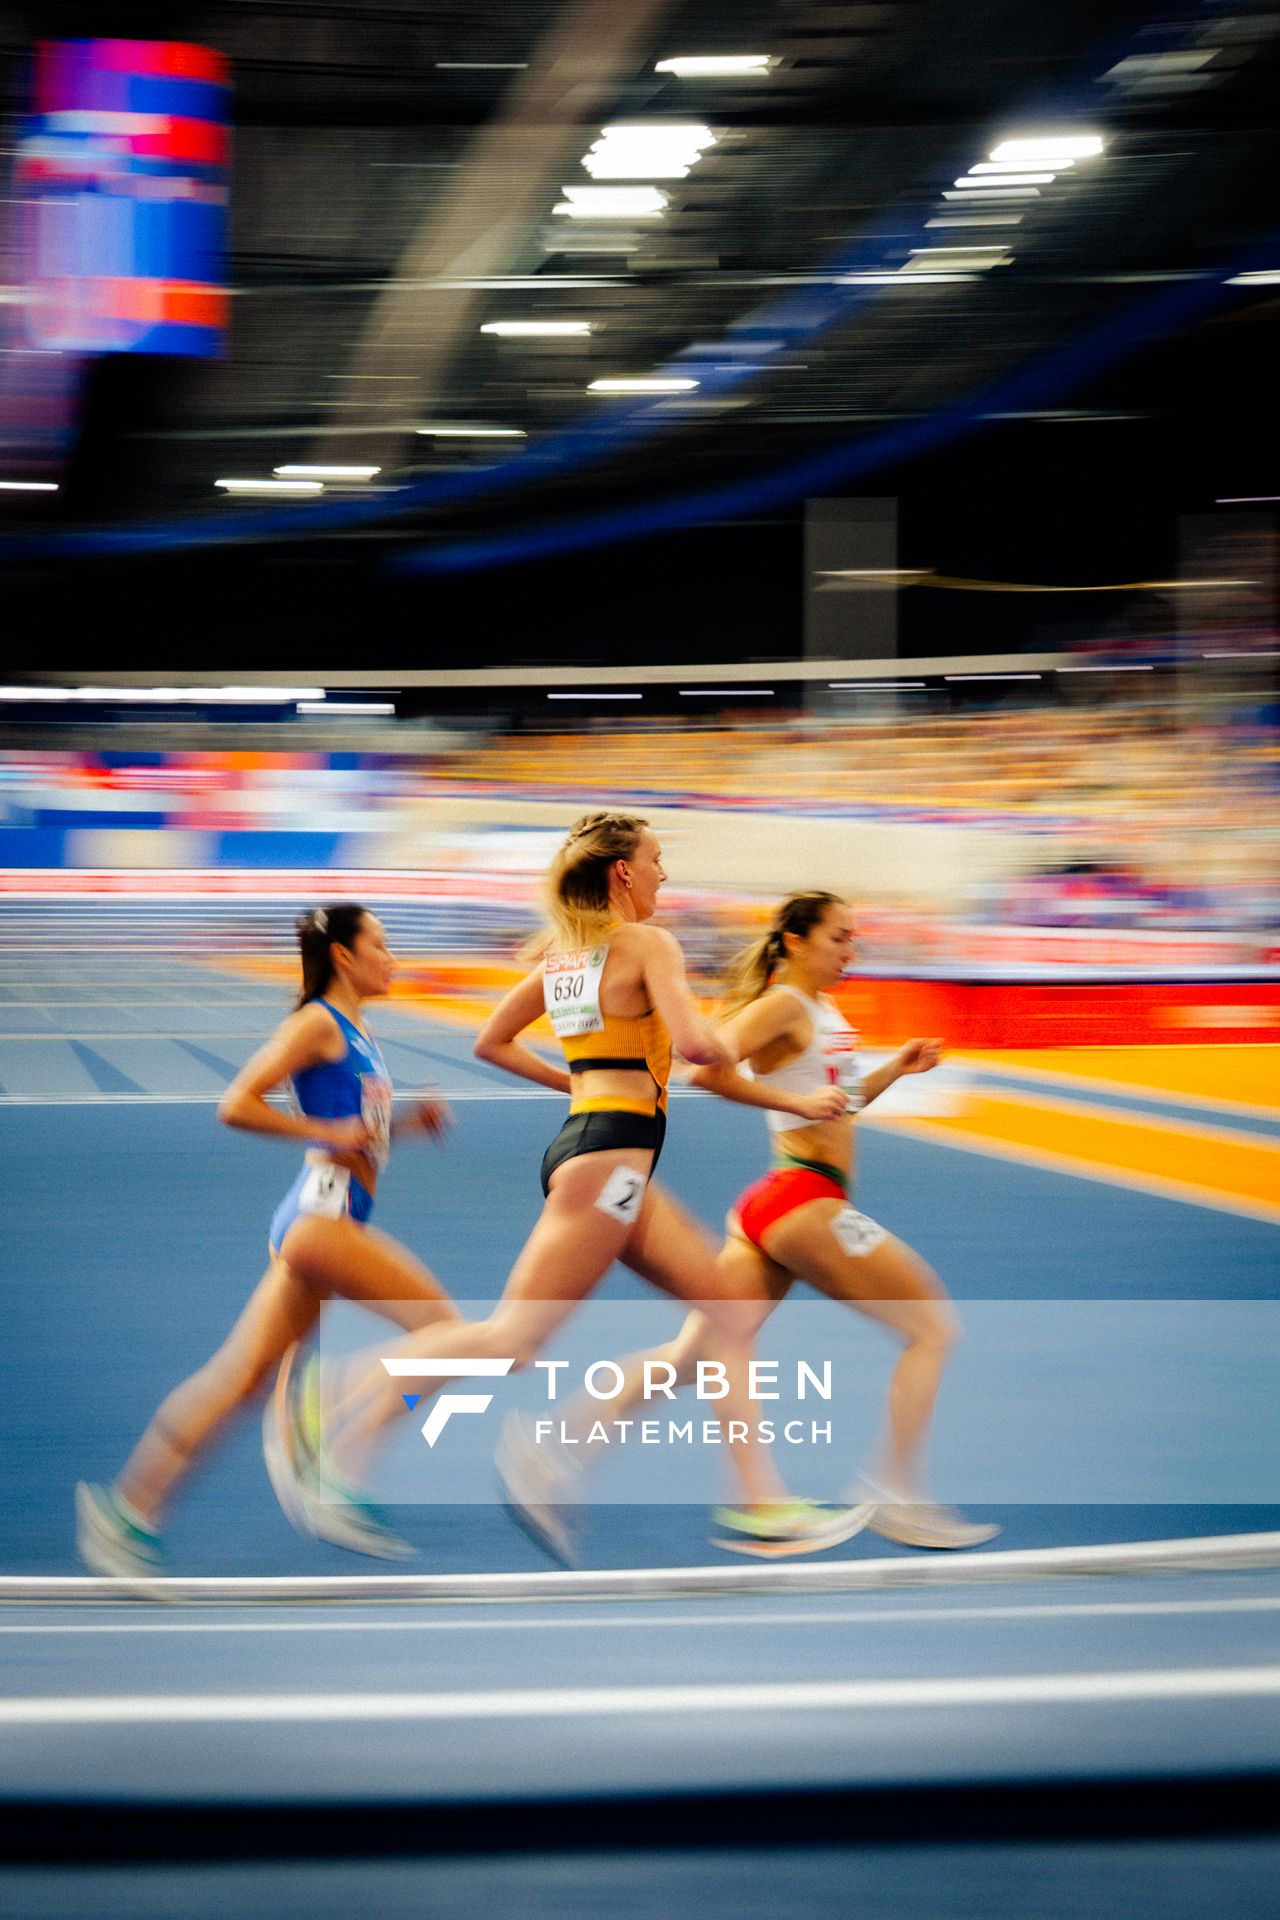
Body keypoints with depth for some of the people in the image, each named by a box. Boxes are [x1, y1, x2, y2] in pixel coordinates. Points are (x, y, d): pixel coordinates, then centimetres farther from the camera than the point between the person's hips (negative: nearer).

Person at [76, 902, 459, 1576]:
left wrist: (406, 1121, 16)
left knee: (239, 1376, 6)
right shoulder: (317, 1023, -5)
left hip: (334, 1218, 9)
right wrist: (332, 1133, -13)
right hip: (321, 1210, -9)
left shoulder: (356, 1033, 22)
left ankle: (129, 1508, 6)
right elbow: (236, 1106, -12)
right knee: (441, 1324, -12)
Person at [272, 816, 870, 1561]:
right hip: (610, 1154, -10)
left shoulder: (563, 953, 16)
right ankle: (346, 1394, -7)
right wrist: (726, 1049, 2)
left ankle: (762, 1499, 2)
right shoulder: (648, 943, -7)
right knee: (516, 1336, -10)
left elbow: (492, 1043, 22)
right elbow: (694, 1041, -21)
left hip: (585, 1136, 10)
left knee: (735, 1310, 7)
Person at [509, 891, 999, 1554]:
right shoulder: (783, 1003, -10)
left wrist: (895, 1069, 18)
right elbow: (708, 1068, -23)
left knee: (695, 1354, 5)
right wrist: (799, 1101, -23)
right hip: (803, 1197, -9)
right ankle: (895, 1496, -4)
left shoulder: (824, 1013, 19)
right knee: (933, 1326, -3)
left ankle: (559, 1442, 0)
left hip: (772, 1204, 9)